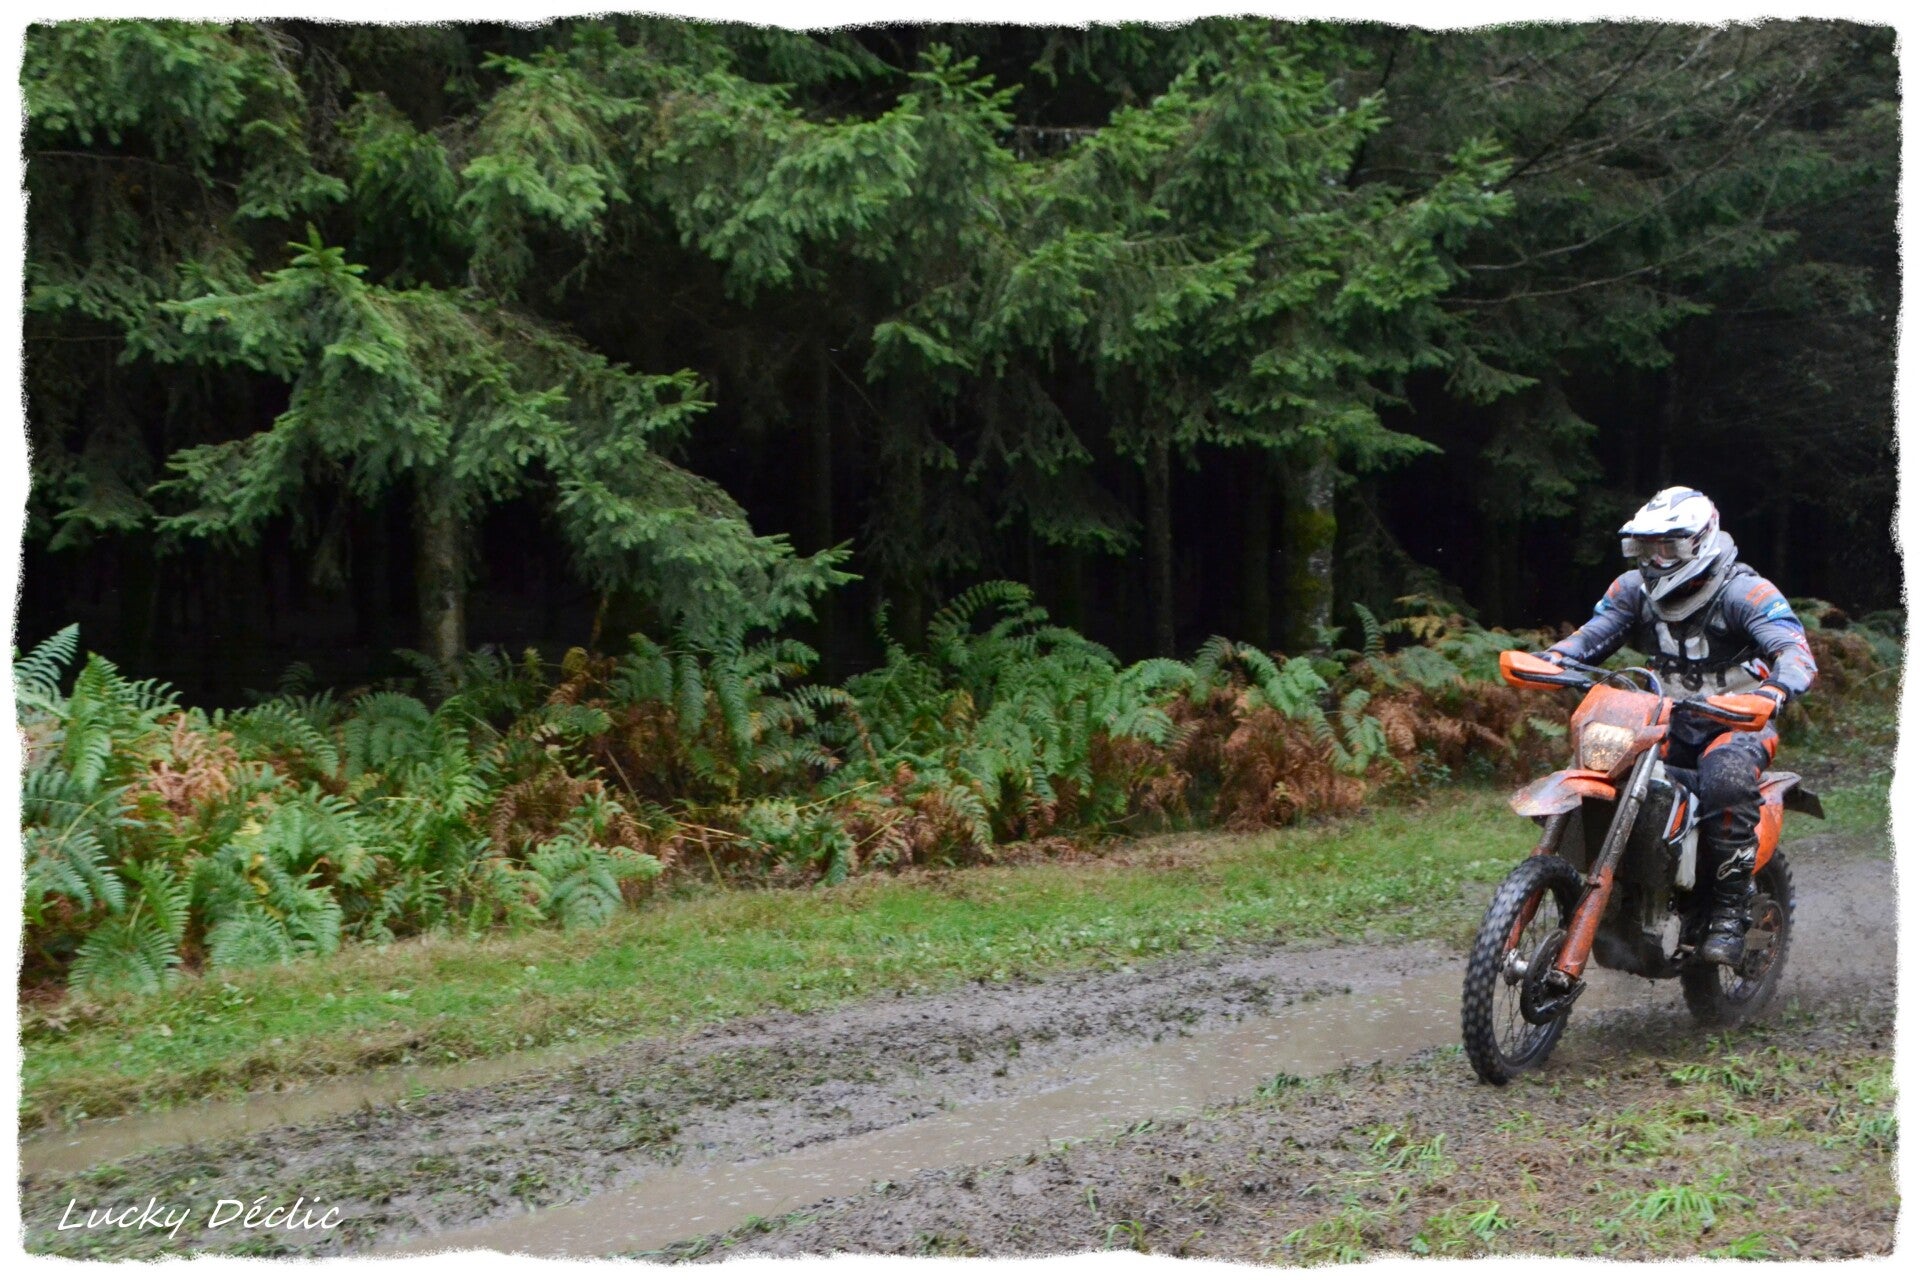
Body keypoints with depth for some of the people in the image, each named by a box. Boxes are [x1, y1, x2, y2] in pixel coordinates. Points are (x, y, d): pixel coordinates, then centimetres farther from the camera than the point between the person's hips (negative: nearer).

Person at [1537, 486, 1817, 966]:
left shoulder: (1745, 592, -14)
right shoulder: (1635, 588, 4)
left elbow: (1796, 652, -26)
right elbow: (1591, 637, 0)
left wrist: (1775, 690, -49)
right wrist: (1545, 660, -22)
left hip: (1737, 723, -5)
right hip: (1670, 722, 5)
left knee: (1725, 776, -37)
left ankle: (1729, 913, -28)